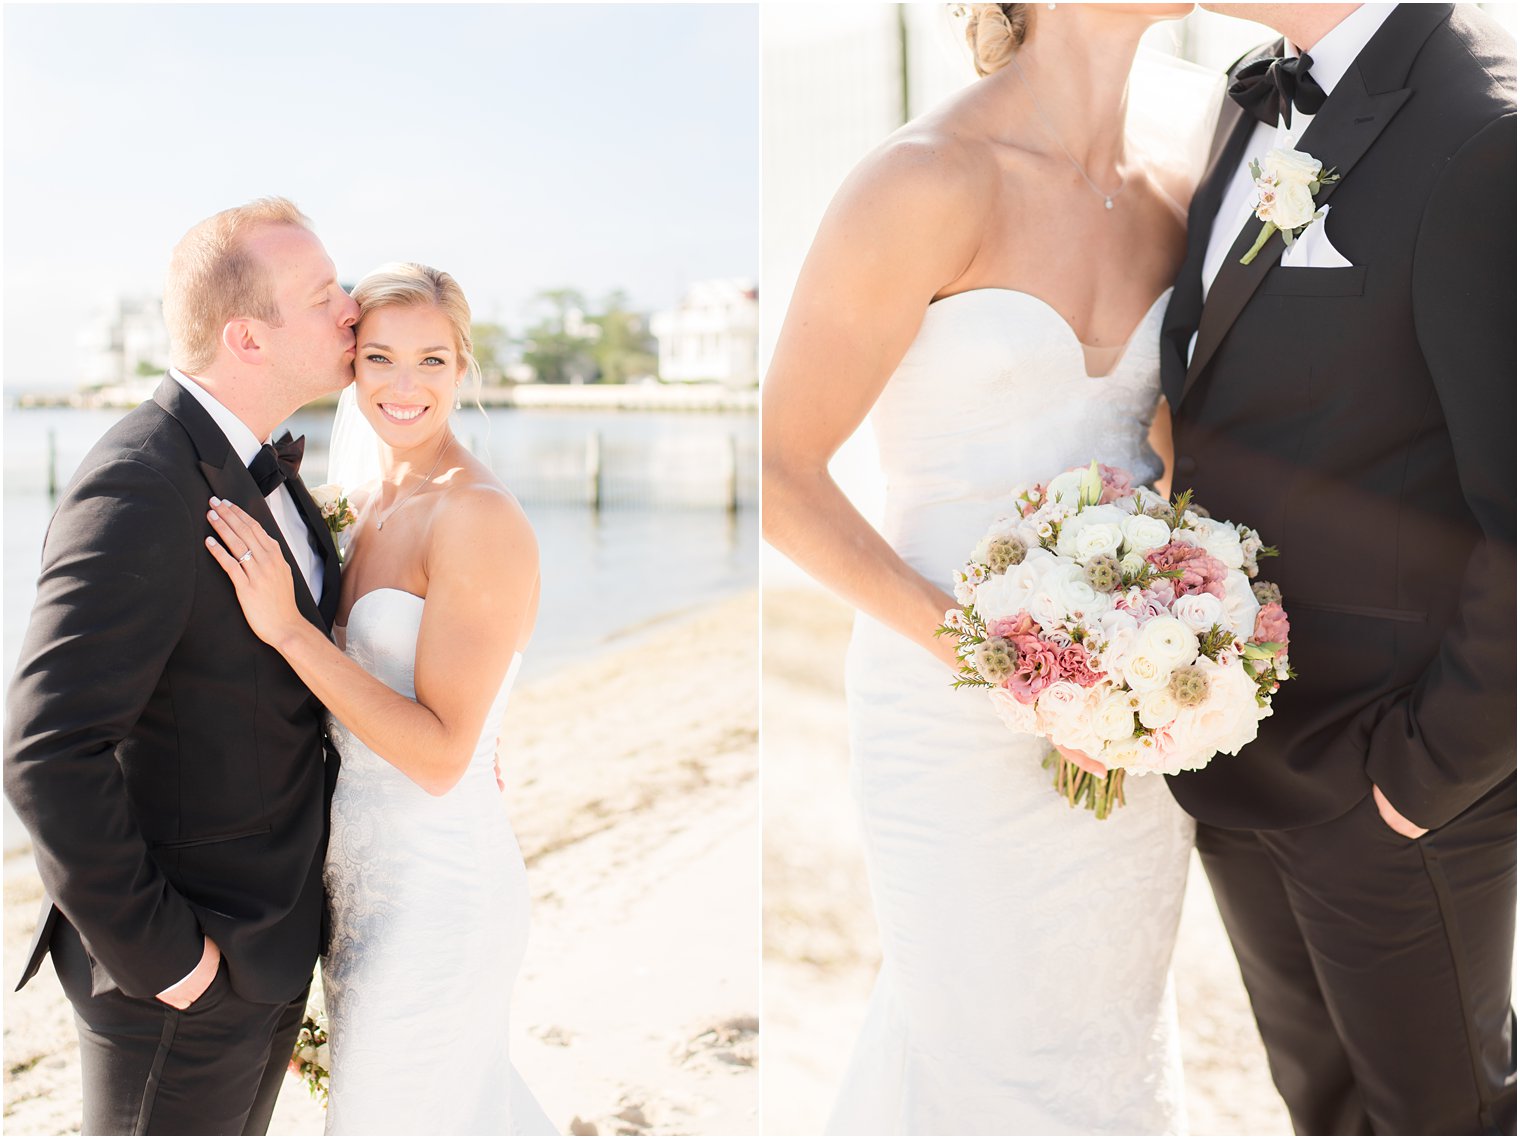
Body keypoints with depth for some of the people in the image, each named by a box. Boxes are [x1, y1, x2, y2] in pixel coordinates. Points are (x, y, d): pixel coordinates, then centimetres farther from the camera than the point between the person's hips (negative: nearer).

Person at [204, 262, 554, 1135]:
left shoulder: (480, 515, -21)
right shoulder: (367, 505, 6)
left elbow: (442, 752, -24)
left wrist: (287, 629, -26)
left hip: (436, 892, -9)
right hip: (367, 872, 9)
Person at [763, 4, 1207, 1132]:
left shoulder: (1168, 200, 2)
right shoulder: (926, 184, -18)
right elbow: (780, 471, -16)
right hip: (957, 703, -6)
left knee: (1104, 1018, 21)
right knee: (1002, 1048, 11)